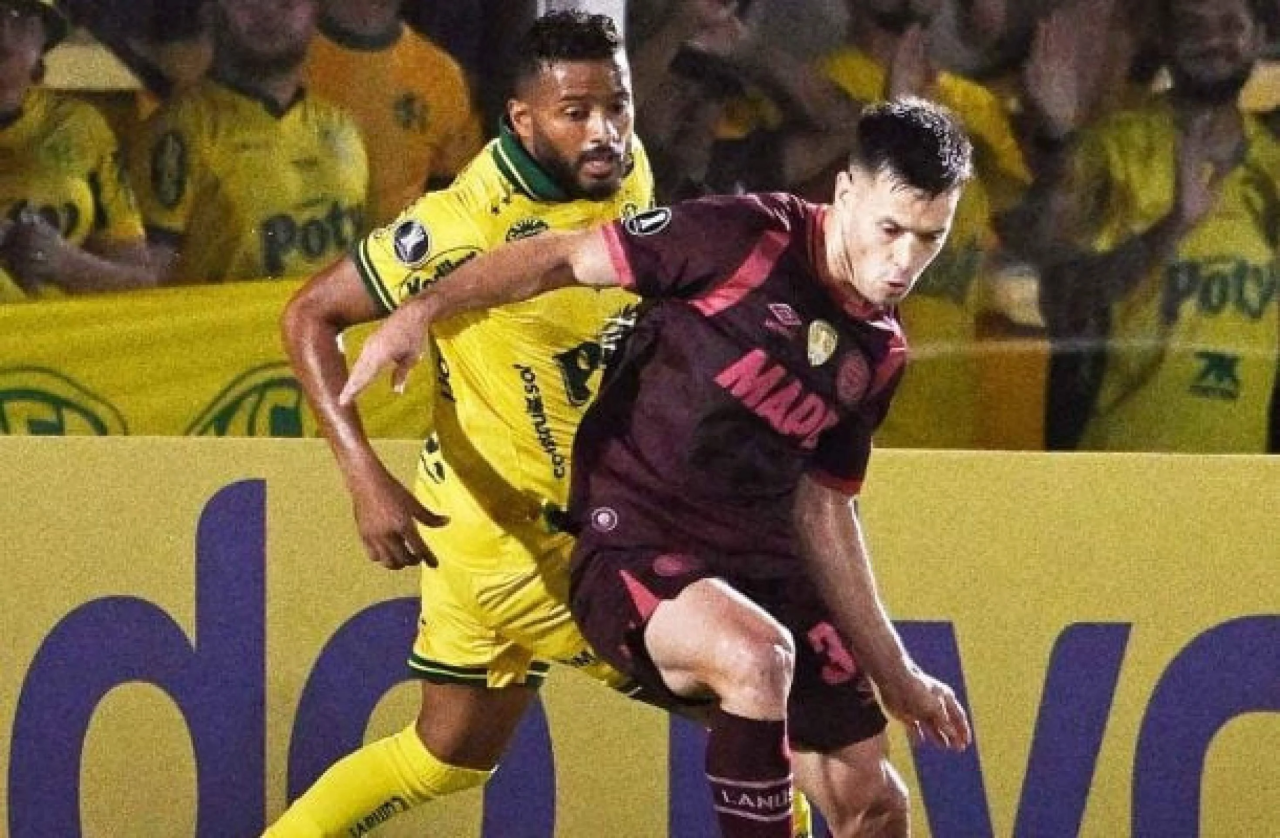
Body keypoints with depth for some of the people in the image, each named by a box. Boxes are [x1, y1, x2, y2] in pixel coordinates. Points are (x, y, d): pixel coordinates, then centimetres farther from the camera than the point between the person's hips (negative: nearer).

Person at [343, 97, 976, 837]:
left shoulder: (880, 353, 8)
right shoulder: (745, 237, -12)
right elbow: (564, 258, -8)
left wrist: (893, 673, 20)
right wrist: (423, 311, -21)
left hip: (762, 565, 7)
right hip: (632, 547, -7)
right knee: (757, 653, -37)